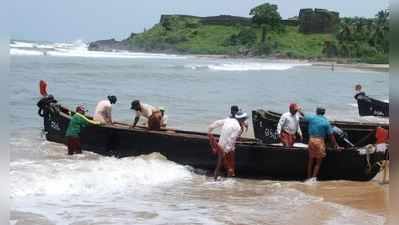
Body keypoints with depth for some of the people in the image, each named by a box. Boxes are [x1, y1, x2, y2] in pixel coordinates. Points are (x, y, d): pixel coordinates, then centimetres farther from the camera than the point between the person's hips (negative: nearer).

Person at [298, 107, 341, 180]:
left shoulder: (312, 118, 2)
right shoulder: (326, 122, -1)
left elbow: (304, 116, 22)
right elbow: (331, 135, -1)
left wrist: (299, 111, 43)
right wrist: (336, 145, 3)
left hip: (311, 140, 2)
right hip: (320, 141, -2)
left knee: (311, 161, 13)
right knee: (318, 162, 5)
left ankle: (309, 177, 16)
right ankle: (313, 177, -9)